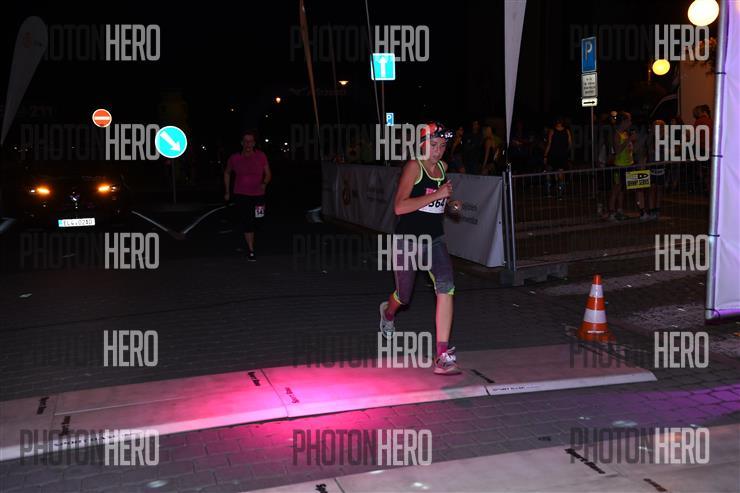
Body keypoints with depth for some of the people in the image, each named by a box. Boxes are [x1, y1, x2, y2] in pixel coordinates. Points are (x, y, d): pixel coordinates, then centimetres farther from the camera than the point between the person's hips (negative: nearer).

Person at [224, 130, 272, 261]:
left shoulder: (261, 156, -6)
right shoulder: (234, 158, -6)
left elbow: (268, 174, 1)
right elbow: (227, 173, 12)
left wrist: (264, 183, -20)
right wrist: (227, 191, 11)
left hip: (258, 195, 2)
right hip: (241, 195, -1)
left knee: (253, 222, 15)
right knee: (247, 223, -10)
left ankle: (250, 244, 41)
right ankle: (251, 250, -4)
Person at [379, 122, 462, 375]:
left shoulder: (443, 167, 7)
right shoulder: (414, 166, -13)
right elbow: (400, 207, -23)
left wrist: (450, 205, 6)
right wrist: (436, 195, -27)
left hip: (435, 238, 5)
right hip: (408, 238, -4)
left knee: (446, 287, -18)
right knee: (404, 296, 13)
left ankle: (443, 357, -18)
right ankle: (388, 312, 53)